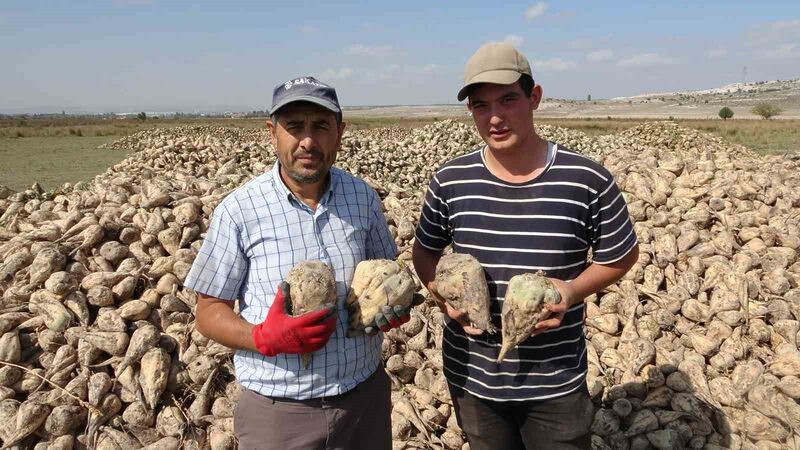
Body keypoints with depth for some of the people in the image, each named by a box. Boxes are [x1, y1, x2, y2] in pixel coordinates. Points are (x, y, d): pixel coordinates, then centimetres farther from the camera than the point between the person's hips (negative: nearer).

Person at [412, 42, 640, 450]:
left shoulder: (588, 180, -13)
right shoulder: (450, 181, -7)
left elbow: (622, 255, 1)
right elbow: (425, 250, 8)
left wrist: (573, 290, -17)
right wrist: (442, 293, -13)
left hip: (556, 381, -1)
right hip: (472, 376, 2)